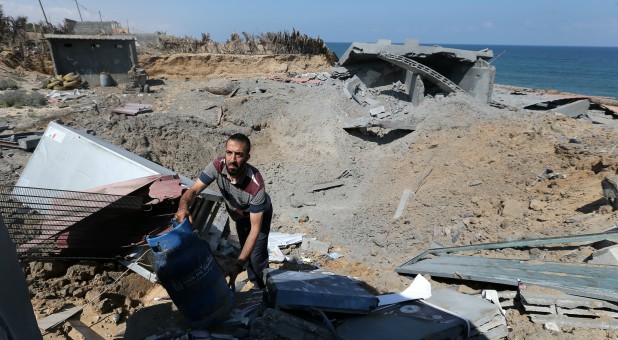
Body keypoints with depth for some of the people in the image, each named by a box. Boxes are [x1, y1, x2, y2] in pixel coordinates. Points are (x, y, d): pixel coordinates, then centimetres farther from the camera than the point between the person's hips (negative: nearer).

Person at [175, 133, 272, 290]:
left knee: (257, 256, -6)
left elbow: (255, 228, -40)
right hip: (239, 214, 5)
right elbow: (193, 190, -29)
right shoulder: (217, 166, -33)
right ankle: (255, 285, 43)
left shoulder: (256, 185, -44)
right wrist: (183, 207, -55)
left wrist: (238, 264, -45)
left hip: (259, 214, -4)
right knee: (246, 250, 19)